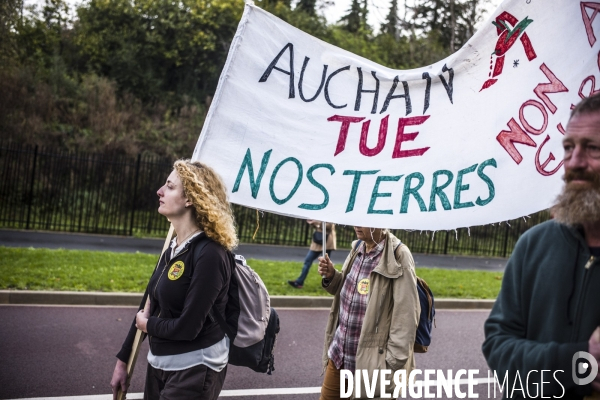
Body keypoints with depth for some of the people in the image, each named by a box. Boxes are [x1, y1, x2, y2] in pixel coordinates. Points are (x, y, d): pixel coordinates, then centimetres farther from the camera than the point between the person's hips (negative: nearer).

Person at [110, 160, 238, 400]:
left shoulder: (209, 254, -21)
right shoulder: (174, 248, 7)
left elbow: (187, 327, -23)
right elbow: (147, 306, 11)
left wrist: (148, 325, -5)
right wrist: (123, 360, 13)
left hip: (194, 371, -8)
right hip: (159, 364, 8)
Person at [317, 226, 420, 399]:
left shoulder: (398, 257, -17)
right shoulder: (357, 248, 3)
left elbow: (406, 318, -18)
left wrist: (393, 366, -17)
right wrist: (331, 276, -3)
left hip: (370, 362, -6)